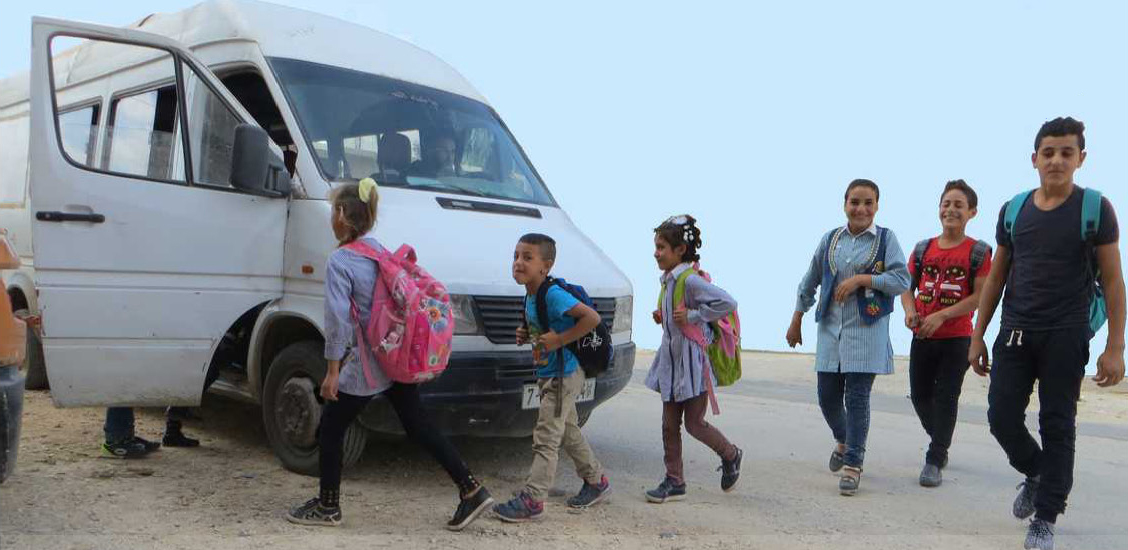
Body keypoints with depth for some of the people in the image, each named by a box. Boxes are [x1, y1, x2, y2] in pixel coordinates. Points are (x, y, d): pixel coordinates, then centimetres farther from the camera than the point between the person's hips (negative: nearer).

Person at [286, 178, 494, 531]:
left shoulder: (339, 261, -12)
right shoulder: (380, 251, 11)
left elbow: (338, 320, -16)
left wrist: (332, 372, -12)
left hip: (367, 366, -8)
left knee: (331, 429, 10)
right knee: (418, 426, 12)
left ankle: (327, 507, 21)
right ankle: (472, 491, 10)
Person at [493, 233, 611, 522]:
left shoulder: (553, 294, -23)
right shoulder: (531, 295, 6)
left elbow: (592, 317, -28)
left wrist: (559, 340, -27)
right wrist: (527, 336, 3)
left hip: (564, 376, -10)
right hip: (548, 376, 10)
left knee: (545, 438, -6)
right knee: (569, 433, 20)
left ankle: (531, 500, -1)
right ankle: (596, 482, 35)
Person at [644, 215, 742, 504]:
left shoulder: (690, 280, -19)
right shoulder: (669, 279, 9)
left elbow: (727, 303, -28)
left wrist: (692, 316, -23)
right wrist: (663, 318, 5)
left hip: (694, 362, -8)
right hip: (671, 360, 8)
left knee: (694, 424, 3)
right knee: (670, 425, 9)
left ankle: (731, 455, 30)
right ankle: (674, 481, 19)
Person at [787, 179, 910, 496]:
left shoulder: (886, 239, 0)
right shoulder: (830, 240, 9)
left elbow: (902, 280, -9)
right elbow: (810, 282, 16)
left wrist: (862, 279, -17)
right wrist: (796, 321, 18)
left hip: (867, 330, -4)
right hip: (830, 330, 4)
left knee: (857, 397, -6)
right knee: (828, 396, 8)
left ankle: (852, 464, 6)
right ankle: (844, 441, 38)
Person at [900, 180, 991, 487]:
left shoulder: (978, 252, -5)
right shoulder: (923, 249, 7)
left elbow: (980, 297, -11)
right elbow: (907, 286, 9)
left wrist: (941, 316, -20)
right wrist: (910, 311, -12)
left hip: (957, 338, -4)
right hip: (922, 337, 4)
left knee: (946, 398, -2)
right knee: (920, 395, 12)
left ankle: (934, 461, 6)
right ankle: (940, 443, 37)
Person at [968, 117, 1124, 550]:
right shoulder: (1013, 210, 7)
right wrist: (978, 336, 9)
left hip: (1065, 337, -3)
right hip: (1015, 333, 3)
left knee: (1057, 426, 2)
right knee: (1002, 417, 1)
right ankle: (1035, 473, 32)